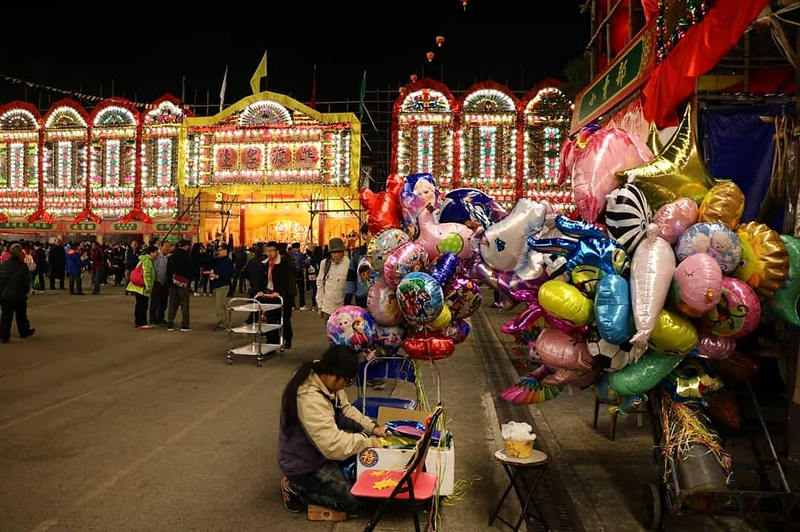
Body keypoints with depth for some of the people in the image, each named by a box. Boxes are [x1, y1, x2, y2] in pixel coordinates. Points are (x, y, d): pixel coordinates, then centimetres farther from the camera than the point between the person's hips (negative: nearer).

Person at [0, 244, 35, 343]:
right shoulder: (22, 266, -15)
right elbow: (27, 281, -10)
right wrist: (25, 290, 7)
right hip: (18, 295, -4)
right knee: (21, 315, 14)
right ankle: (24, 332, 28)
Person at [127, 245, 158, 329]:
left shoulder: (144, 259, 19)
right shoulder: (147, 261, -15)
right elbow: (147, 274, -22)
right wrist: (148, 287, -22)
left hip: (137, 286, 11)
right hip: (142, 287, -10)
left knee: (139, 305, 16)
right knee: (143, 305, -5)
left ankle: (137, 322, 24)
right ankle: (142, 323, -2)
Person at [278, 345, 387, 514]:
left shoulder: (326, 379, -9)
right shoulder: (310, 399, -36)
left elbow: (346, 409, 7)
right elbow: (333, 446, -35)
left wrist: (372, 428, -4)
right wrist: (367, 442, -22)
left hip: (321, 451, 9)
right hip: (304, 465, -9)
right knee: (352, 500, -12)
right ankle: (295, 487, 1)